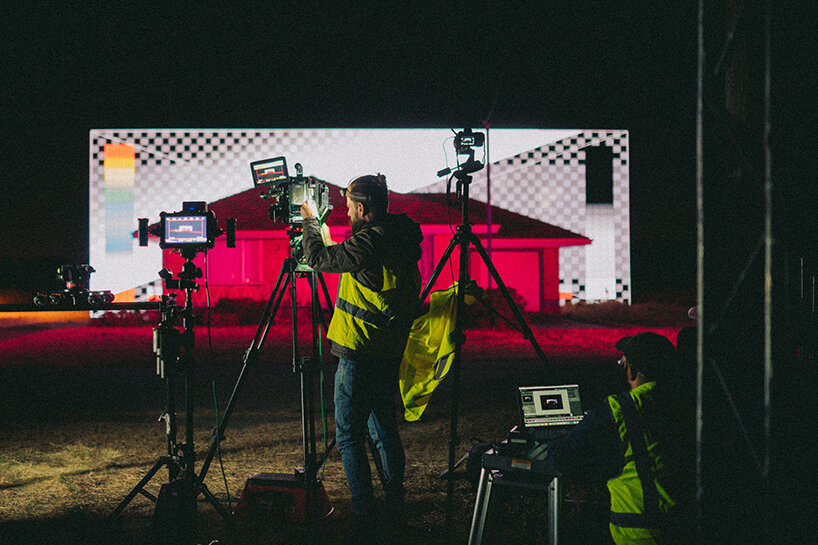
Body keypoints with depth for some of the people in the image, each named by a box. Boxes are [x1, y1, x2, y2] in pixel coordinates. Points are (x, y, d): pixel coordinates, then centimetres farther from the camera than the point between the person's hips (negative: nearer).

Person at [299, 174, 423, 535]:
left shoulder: (368, 241, -18)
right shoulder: (401, 240, 8)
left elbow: (319, 258, -6)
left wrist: (309, 222, 11)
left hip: (359, 353, -8)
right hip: (390, 353, 8)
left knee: (349, 434, -1)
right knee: (384, 430, 16)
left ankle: (364, 517, -2)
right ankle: (394, 512, 19)